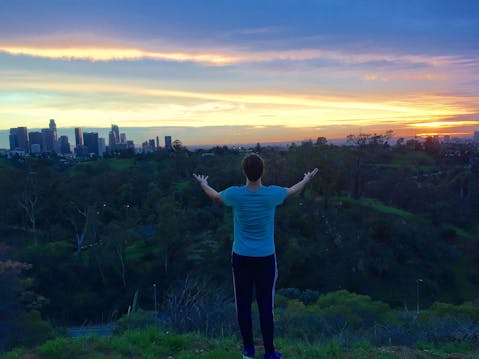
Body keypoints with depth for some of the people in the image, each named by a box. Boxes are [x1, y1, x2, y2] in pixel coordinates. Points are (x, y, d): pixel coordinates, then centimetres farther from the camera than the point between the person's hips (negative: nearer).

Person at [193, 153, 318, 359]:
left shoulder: (235, 194, -11)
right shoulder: (272, 194, -11)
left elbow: (215, 196, 12)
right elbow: (293, 191, 11)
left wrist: (203, 184, 34)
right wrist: (307, 179, 33)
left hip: (241, 258, 1)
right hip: (266, 258, 0)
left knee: (243, 304, 12)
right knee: (266, 306, 7)